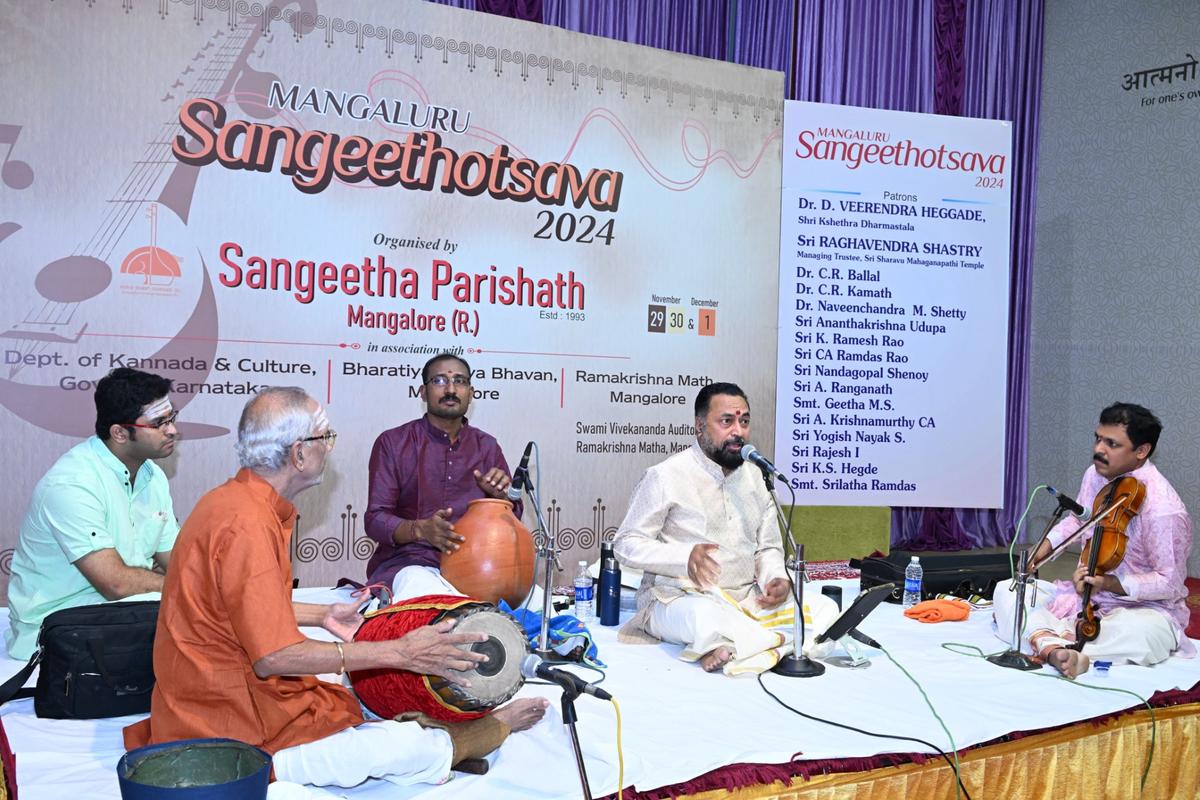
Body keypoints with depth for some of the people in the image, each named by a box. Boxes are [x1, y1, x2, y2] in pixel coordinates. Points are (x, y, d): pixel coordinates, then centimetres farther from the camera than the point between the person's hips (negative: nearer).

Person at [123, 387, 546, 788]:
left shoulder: (233, 499, 6)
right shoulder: (248, 526, -26)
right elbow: (274, 657, -27)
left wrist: (321, 615, 12)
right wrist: (398, 653, -24)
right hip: (236, 731, -10)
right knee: (420, 752, -8)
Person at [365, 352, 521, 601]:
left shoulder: (487, 447, 12)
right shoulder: (393, 443, 2)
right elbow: (375, 520, -4)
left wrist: (501, 495, -9)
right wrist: (421, 529, -24)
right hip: (408, 561, -3)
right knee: (419, 585, -38)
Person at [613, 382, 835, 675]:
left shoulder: (754, 476, 12)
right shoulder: (667, 475, -6)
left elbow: (768, 547, 18)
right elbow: (626, 544, -7)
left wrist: (776, 578, -6)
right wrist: (685, 557, -24)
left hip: (747, 599, 6)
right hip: (679, 599, -6)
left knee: (825, 607, -15)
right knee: (705, 616, -40)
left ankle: (727, 647, -23)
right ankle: (782, 640, -14)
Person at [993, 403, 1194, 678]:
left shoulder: (1162, 508, -23)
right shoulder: (1096, 475, -1)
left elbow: (1169, 583, -18)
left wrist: (1109, 583, -27)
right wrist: (1042, 549, 6)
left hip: (1145, 607, -7)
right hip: (1087, 595, 8)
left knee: (1140, 634, -43)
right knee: (1006, 590, -10)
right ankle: (1051, 644, -39)